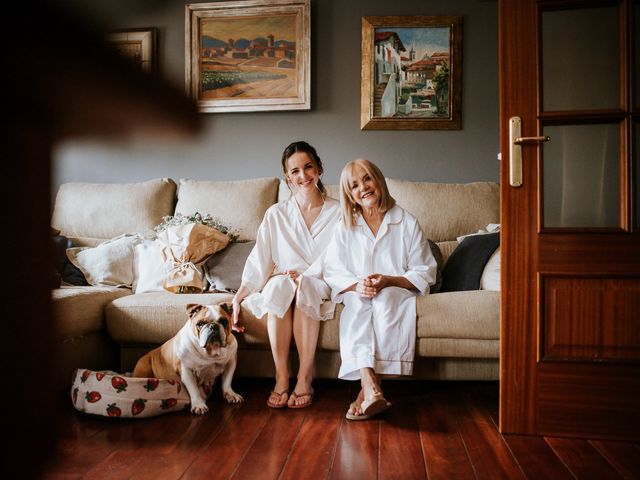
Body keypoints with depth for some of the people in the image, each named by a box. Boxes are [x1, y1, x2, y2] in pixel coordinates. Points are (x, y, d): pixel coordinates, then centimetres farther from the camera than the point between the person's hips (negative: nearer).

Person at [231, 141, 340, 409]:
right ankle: (281, 377, -25)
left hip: (321, 288, -1)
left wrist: (306, 275, -15)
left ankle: (305, 378, -26)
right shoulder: (276, 214, 5)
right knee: (279, 285, -34)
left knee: (305, 287, -35)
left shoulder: (338, 212, 3)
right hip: (282, 283, 1)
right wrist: (237, 299, -14)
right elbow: (259, 261, -1)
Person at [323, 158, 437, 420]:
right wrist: (356, 285, -19)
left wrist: (388, 280, -17)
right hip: (358, 296, 2)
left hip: (397, 293, -1)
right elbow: (332, 272, 3)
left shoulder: (407, 222, 2)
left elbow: (425, 273, 0)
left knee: (384, 298, -35)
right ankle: (372, 388, -45)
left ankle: (367, 389, -37)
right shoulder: (344, 228, 9)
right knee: (358, 300, -33)